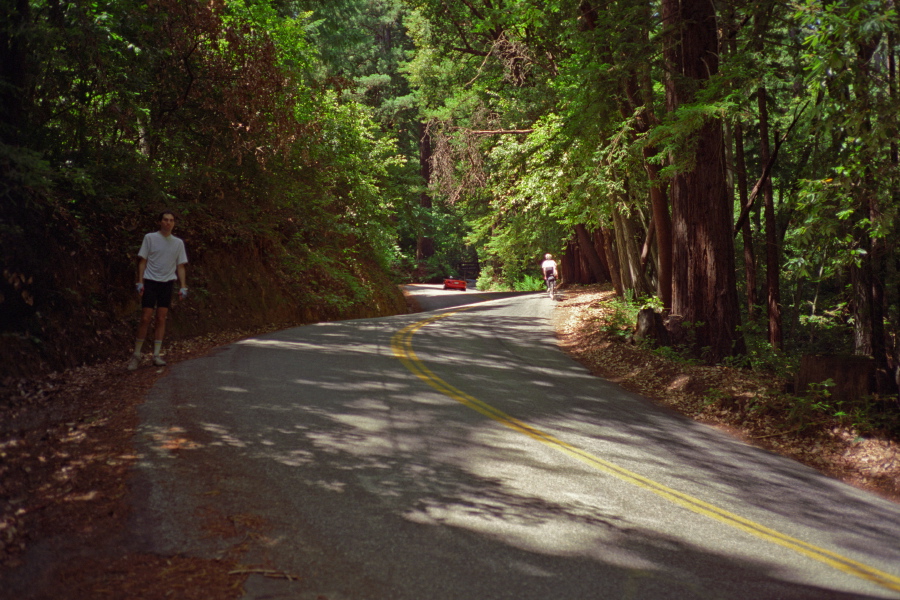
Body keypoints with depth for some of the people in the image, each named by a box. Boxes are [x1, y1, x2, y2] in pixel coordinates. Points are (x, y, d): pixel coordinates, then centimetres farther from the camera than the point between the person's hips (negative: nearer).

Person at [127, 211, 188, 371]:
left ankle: (156, 355, 9)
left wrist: (183, 287, 3)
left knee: (161, 319, 3)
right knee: (145, 318, -6)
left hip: (167, 283, 3)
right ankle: (136, 355, 5)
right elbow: (142, 261, 1)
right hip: (150, 281, -3)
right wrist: (140, 282, -7)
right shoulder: (150, 238, 1)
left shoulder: (178, 243, 9)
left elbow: (180, 267, 11)